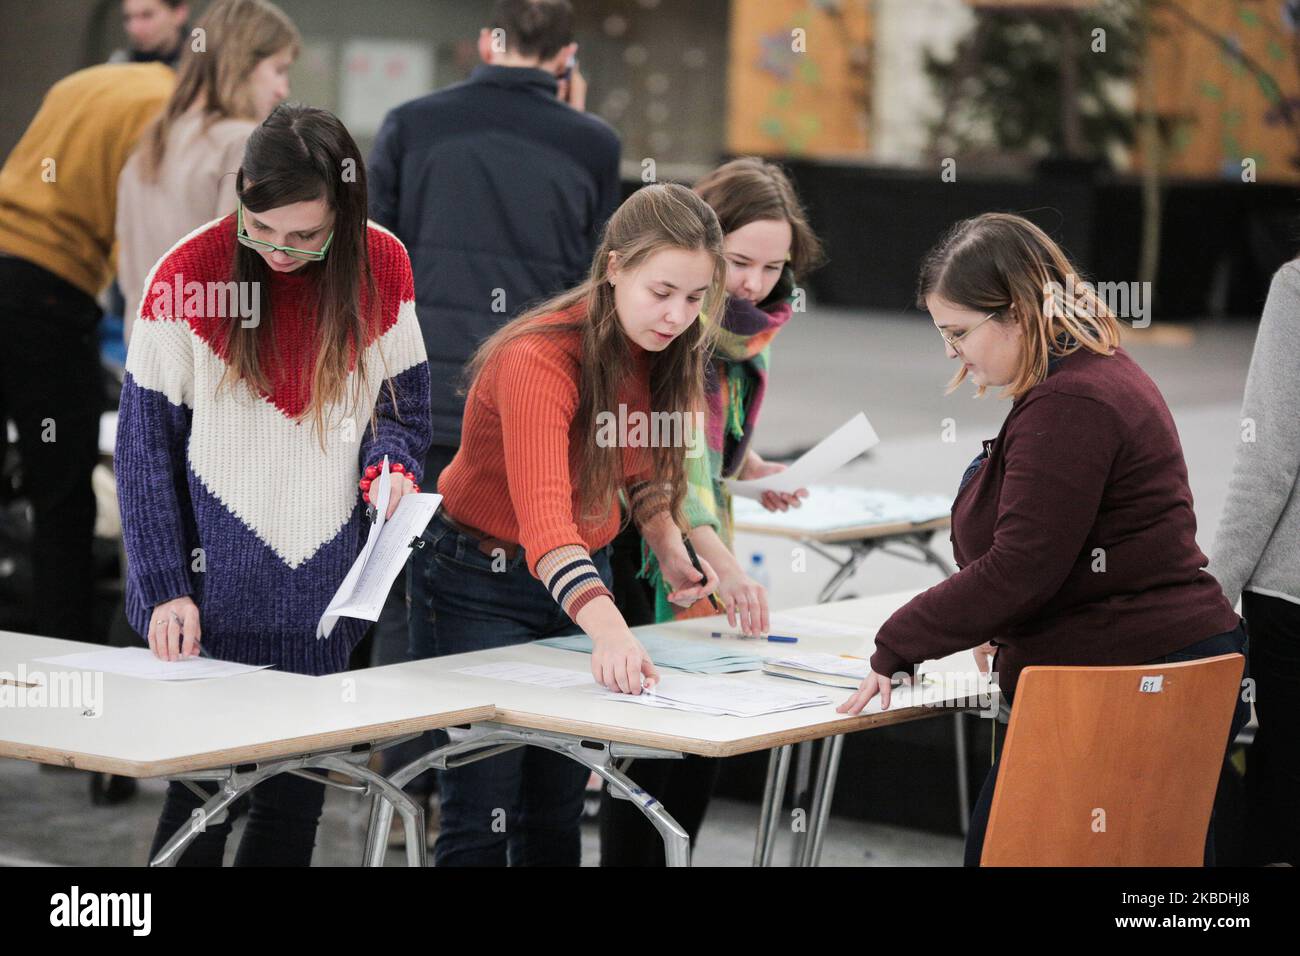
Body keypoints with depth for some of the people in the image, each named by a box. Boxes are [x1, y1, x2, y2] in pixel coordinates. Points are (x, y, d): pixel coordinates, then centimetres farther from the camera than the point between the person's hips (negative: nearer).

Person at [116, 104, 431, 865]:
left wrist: (392, 463, -12)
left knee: (298, 789, 7)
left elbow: (406, 405, 11)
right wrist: (164, 590, -11)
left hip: (326, 588, 3)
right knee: (205, 788, -1)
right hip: (217, 588, -3)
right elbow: (147, 446, -5)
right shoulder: (187, 274, -10)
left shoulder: (383, 268, -1)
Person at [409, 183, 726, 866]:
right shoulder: (539, 361, -29)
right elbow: (544, 516, -43)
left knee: (558, 809, 8)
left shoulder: (659, 351, -6)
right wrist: (609, 629, -59)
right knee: (483, 817, -8)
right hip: (480, 582, -7)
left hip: (585, 575, 7)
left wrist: (670, 552, -5)